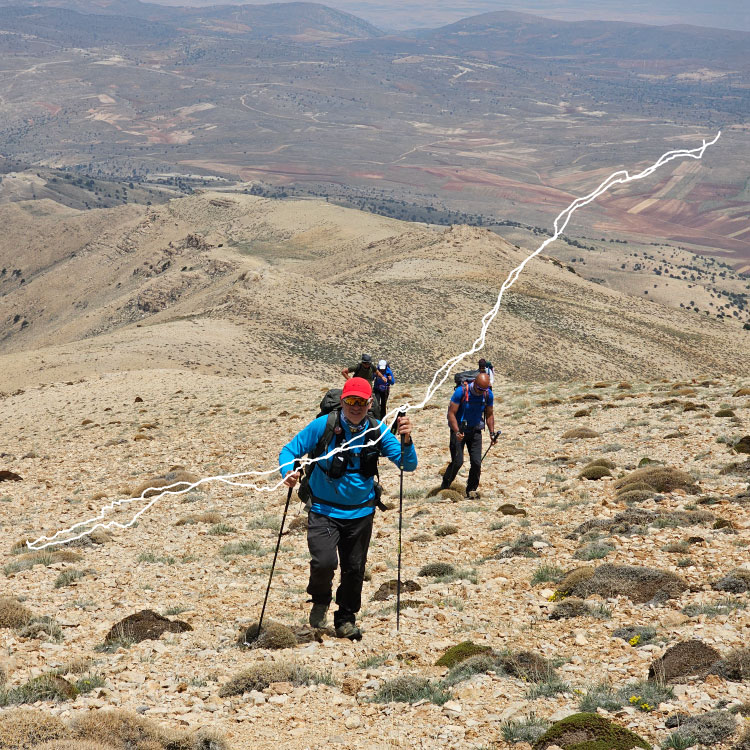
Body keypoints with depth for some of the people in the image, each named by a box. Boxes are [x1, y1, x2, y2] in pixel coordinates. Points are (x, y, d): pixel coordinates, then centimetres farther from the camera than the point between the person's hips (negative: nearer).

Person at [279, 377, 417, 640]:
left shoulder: (377, 431, -5)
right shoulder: (323, 426, -13)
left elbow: (408, 465, -7)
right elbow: (289, 450, -6)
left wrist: (406, 440, -27)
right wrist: (288, 472, -27)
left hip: (360, 513, 3)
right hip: (324, 510, -3)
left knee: (354, 569, 12)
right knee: (323, 562, -20)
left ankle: (346, 620, 35)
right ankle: (320, 601, 14)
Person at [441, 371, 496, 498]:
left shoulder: (488, 395, -7)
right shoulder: (461, 391, -21)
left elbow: (489, 415, 9)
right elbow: (451, 413, -18)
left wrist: (492, 433, -1)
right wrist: (457, 432, -30)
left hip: (475, 430, 4)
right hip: (459, 429, -4)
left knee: (476, 462, -5)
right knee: (457, 461, -11)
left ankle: (471, 491, 10)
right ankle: (444, 488, 9)